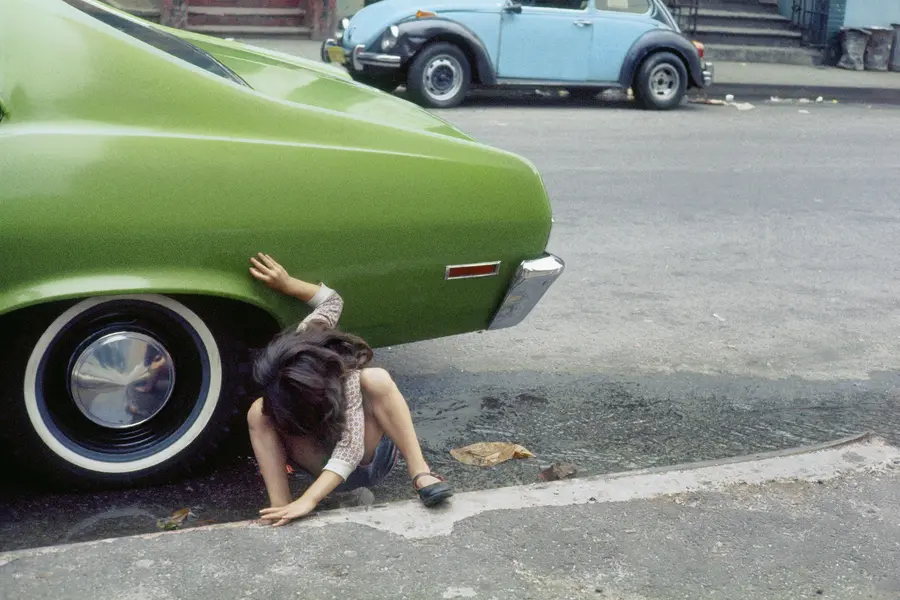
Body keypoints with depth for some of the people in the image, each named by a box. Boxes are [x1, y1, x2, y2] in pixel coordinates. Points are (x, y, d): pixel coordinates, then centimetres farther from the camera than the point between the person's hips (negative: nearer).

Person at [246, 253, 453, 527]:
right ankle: (280, 508, -33)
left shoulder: (346, 378, -36)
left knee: (376, 379, -37)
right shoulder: (301, 341, -22)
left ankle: (421, 474, -36)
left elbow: (350, 449, -43)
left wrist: (307, 501, -53)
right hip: (323, 460, 5)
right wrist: (287, 284, -11)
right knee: (258, 412, -24)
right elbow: (332, 299, -3)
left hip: (367, 457, -5)